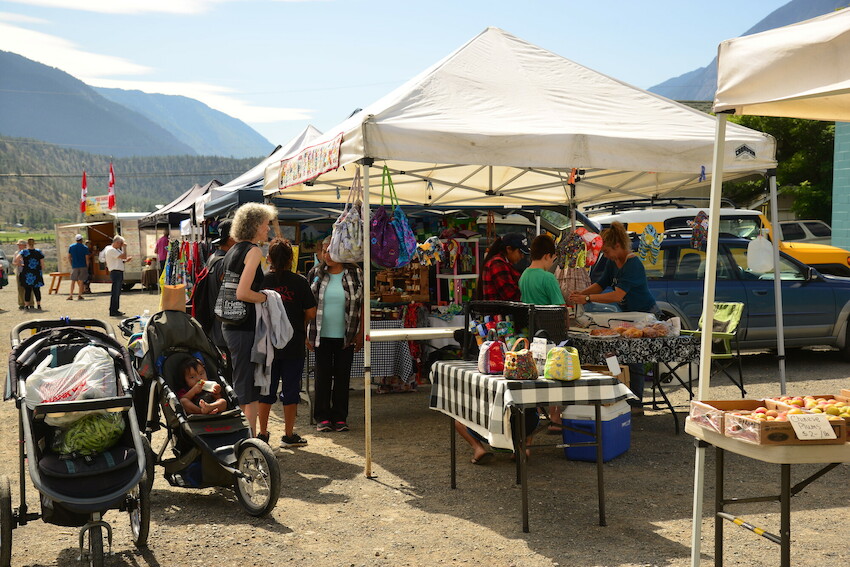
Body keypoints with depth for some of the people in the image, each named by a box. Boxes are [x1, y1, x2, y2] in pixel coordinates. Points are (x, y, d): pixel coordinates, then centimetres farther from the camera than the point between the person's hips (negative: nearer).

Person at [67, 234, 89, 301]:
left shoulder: (71, 247, 4)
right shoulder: (85, 247, -3)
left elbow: (69, 257, 5)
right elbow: (87, 259, -4)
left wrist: (72, 264, 15)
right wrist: (87, 267, 4)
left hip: (74, 266, 2)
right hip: (83, 266, -2)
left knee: (73, 281, 9)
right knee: (81, 281, 1)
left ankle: (71, 295, 6)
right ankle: (79, 295, 0)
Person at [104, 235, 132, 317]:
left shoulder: (116, 250, 20)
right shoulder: (111, 250, -12)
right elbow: (123, 256, -20)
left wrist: (125, 261, 10)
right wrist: (124, 247, -10)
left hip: (119, 273, 11)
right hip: (115, 272, -11)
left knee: (117, 292, 13)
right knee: (115, 292, -9)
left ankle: (115, 310, 19)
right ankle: (112, 311, -7)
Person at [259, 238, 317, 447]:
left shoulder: (263, 280, -4)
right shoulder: (299, 281, -9)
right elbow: (311, 313, -7)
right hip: (294, 345, -2)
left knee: (266, 388, 11)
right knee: (291, 388, 7)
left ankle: (263, 433, 16)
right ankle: (289, 435, 13)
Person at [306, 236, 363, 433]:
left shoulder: (355, 274, 1)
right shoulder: (315, 274, 3)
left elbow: (362, 305, 3)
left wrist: (360, 333, -2)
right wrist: (306, 334, 0)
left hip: (345, 336, 0)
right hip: (321, 335, 0)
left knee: (343, 376, 6)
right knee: (323, 375, 4)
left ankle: (340, 417, 16)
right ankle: (323, 417, 13)